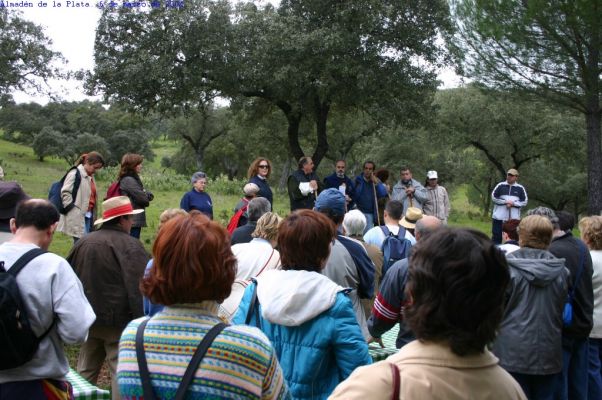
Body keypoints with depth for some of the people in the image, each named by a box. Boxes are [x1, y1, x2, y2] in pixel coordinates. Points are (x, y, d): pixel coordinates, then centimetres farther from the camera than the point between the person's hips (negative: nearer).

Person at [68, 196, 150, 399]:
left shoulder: (83, 242, 7)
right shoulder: (130, 245, -14)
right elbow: (139, 288, -20)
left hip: (88, 318, 7)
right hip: (118, 320, -6)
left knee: (85, 370, 21)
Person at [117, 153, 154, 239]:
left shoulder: (132, 179, 15)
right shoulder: (129, 180, -15)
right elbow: (142, 198, -16)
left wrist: (146, 194, -4)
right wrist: (147, 196, 4)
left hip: (134, 220, 10)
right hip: (133, 221, -10)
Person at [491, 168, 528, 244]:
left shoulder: (520, 188, 4)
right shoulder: (500, 185, 3)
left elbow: (524, 202, 4)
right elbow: (493, 197, 0)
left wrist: (513, 203, -11)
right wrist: (505, 202, -10)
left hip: (514, 218, 0)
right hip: (499, 217, 0)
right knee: (496, 235, 4)